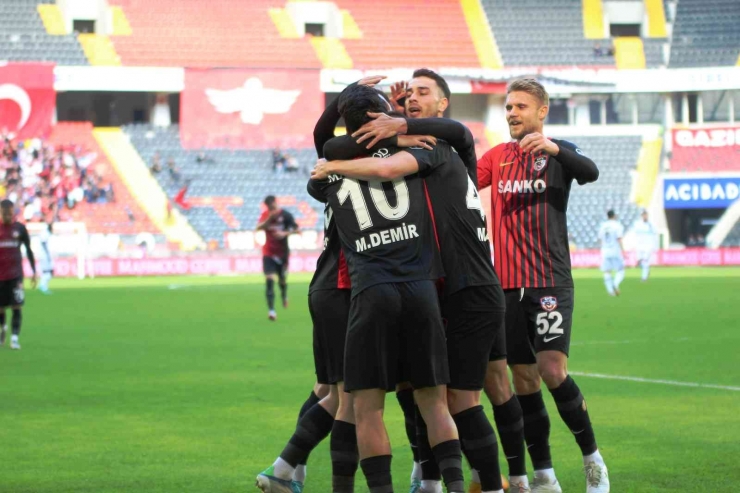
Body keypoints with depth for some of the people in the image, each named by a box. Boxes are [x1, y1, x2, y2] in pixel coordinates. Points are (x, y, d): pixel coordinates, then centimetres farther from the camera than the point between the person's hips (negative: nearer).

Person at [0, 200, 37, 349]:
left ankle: (15, 337, -11)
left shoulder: (20, 228, 2)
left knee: (17, 307, -11)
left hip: (16, 274, -1)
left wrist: (34, 272, 7)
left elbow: (29, 250, 10)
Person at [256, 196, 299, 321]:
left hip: (282, 253, 0)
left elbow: (297, 230, -10)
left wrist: (285, 233, -26)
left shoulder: (285, 215, -10)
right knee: (269, 280, -14)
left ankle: (284, 295, 49)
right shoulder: (265, 215, -4)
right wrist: (269, 219, -33)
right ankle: (271, 310, -15)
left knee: (282, 280, 12)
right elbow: (258, 228, -20)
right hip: (268, 253, 0)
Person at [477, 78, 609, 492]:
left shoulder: (559, 152, 0)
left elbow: (590, 172, -20)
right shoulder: (498, 156, 14)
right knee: (523, 378, 5)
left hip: (551, 282, -5)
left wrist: (553, 149, -36)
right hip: (508, 284, 5)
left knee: (552, 370, -16)